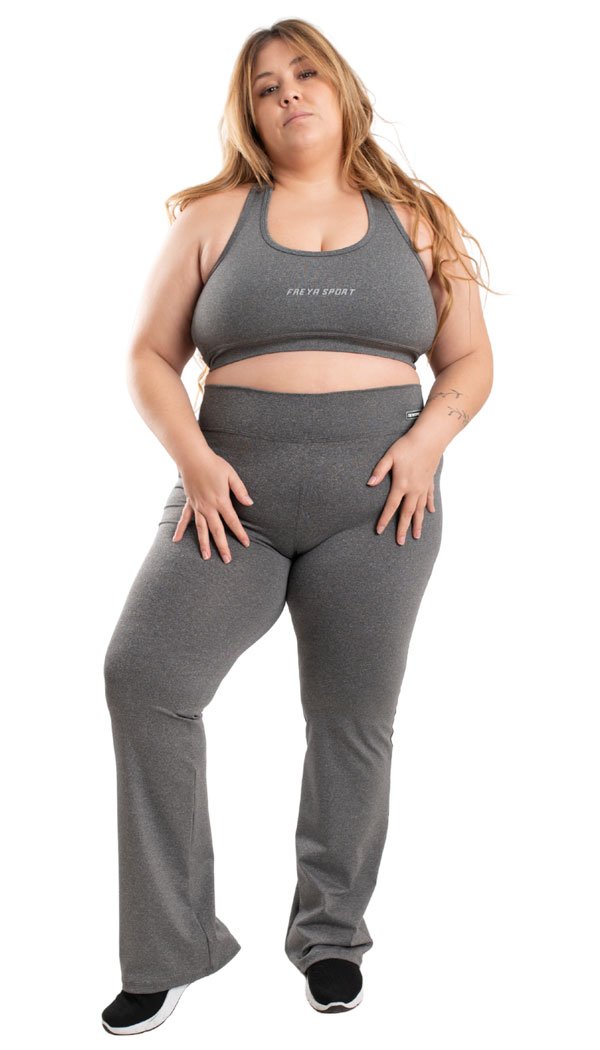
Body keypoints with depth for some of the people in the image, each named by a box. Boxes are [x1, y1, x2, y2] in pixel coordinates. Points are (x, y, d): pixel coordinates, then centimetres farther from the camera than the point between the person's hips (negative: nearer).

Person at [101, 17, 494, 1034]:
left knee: (353, 719, 4)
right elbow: (150, 355, 7)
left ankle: (331, 933, 25)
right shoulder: (213, 217, 9)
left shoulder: (414, 220, 12)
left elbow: (470, 358, 13)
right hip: (236, 494, 0)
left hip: (375, 499, 1)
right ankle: (171, 948, -3)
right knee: (143, 673, -16)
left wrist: (430, 436, -7)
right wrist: (191, 456, -9)